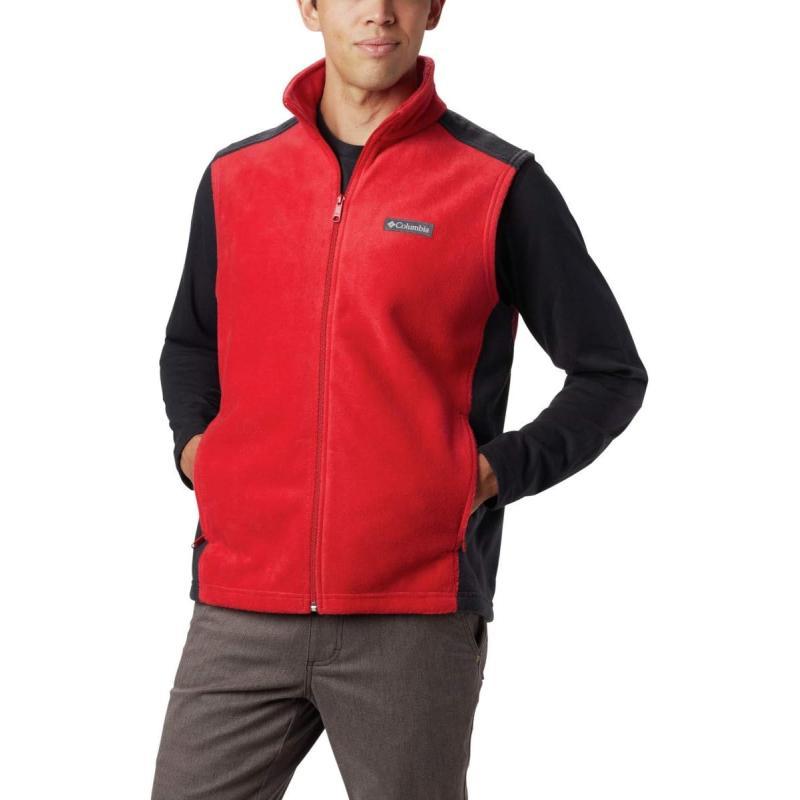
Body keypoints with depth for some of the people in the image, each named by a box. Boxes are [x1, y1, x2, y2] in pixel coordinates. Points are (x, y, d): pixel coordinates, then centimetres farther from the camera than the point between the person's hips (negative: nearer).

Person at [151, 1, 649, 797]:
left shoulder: (501, 186, 0)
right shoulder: (234, 176, 11)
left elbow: (610, 373, 5)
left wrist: (497, 473, -7)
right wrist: (192, 443, 8)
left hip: (417, 618, -3)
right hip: (240, 611, 3)